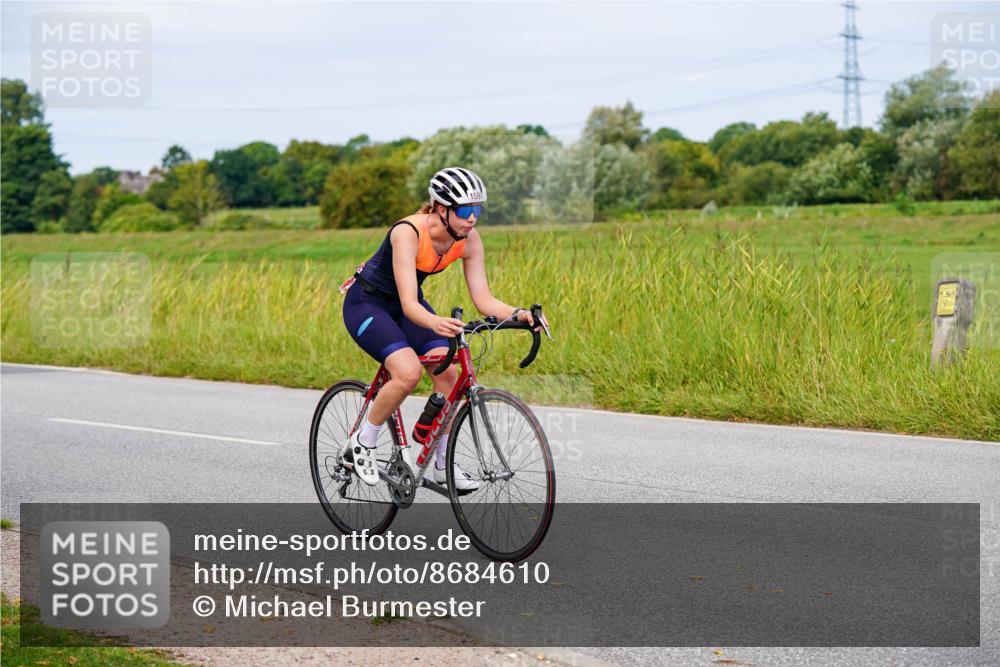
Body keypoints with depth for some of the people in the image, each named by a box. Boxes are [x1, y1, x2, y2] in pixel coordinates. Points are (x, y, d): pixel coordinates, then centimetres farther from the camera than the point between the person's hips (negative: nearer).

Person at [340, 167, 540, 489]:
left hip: (408, 304, 6)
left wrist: (517, 314, -34)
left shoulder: (469, 240, -15)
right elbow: (409, 304, -39)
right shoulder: (408, 233, -33)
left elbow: (484, 299, -15)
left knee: (447, 373, -13)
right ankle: (361, 444, -6)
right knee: (408, 372, -27)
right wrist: (436, 323, -59)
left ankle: (444, 464, 1)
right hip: (366, 303, -6)